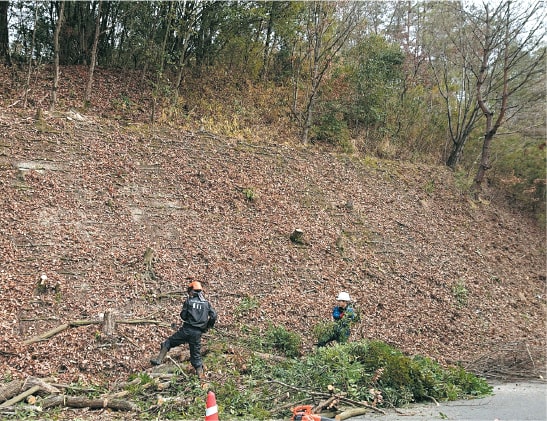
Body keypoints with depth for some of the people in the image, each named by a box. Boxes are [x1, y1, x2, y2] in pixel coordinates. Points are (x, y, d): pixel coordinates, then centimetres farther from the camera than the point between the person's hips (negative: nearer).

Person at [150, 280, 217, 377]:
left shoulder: (188, 301, -1)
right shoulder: (206, 303, 6)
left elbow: (183, 316, -1)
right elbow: (214, 316, -2)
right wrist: (207, 326, 14)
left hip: (186, 329, -2)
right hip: (197, 333, 3)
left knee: (168, 343, 15)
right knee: (196, 354, 12)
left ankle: (159, 360, 9)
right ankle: (200, 375, 8)